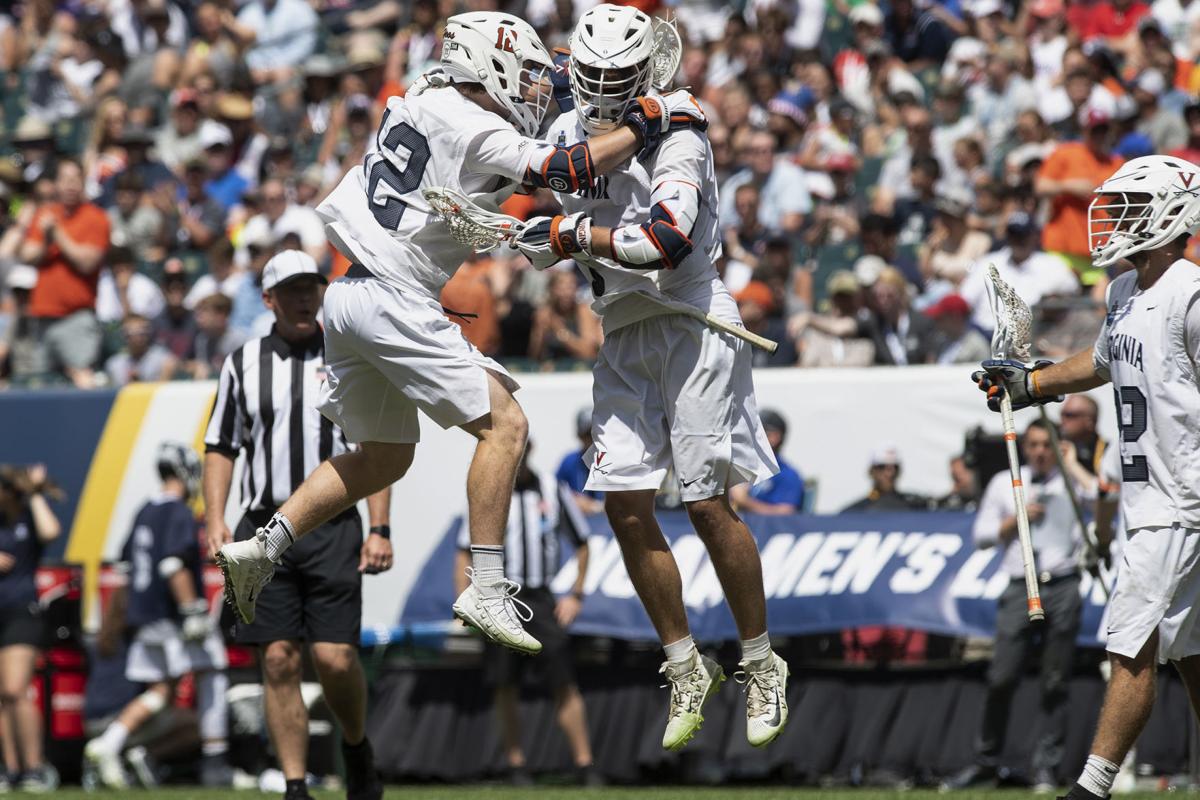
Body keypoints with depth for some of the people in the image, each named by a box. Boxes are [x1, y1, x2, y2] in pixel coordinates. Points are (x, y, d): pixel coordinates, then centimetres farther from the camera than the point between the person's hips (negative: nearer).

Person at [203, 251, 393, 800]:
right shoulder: (242, 363, 10)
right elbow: (220, 448, 13)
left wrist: (379, 530, -2)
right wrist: (215, 520, 0)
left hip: (332, 529, -1)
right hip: (264, 530, 1)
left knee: (335, 657, -10)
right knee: (278, 659, -4)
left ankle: (357, 747, 18)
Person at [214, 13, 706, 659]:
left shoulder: (414, 105, 15)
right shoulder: (475, 131, -11)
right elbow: (568, 171, -17)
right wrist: (648, 124, -8)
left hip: (350, 297, 9)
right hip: (395, 302, -9)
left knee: (383, 457, 21)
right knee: (504, 425, -6)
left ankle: (262, 549, 15)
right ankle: (486, 590, -11)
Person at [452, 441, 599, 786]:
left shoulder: (553, 491, 6)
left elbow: (581, 543, 15)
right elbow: (465, 553, 9)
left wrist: (576, 595, 6)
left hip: (541, 599, -1)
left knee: (564, 684, -9)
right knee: (505, 689, -1)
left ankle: (585, 765, -8)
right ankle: (516, 767, 7)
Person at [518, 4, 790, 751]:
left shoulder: (676, 135, -13)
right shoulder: (569, 134, 9)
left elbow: (668, 242, -26)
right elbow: (544, 241, 19)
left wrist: (580, 234, -20)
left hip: (692, 320, -6)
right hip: (624, 335, 6)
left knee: (707, 503, -7)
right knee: (627, 506, -3)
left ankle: (763, 666, 8)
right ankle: (688, 670, 10)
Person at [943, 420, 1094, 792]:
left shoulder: (1070, 482, 8)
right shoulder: (1004, 484, 13)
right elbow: (982, 536, 12)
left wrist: (1072, 465, -2)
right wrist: (1018, 518, -2)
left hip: (1062, 590, -1)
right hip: (1020, 590, 1)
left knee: (1055, 684, -1)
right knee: (1002, 678, -5)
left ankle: (1047, 768, 3)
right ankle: (985, 763, 4)